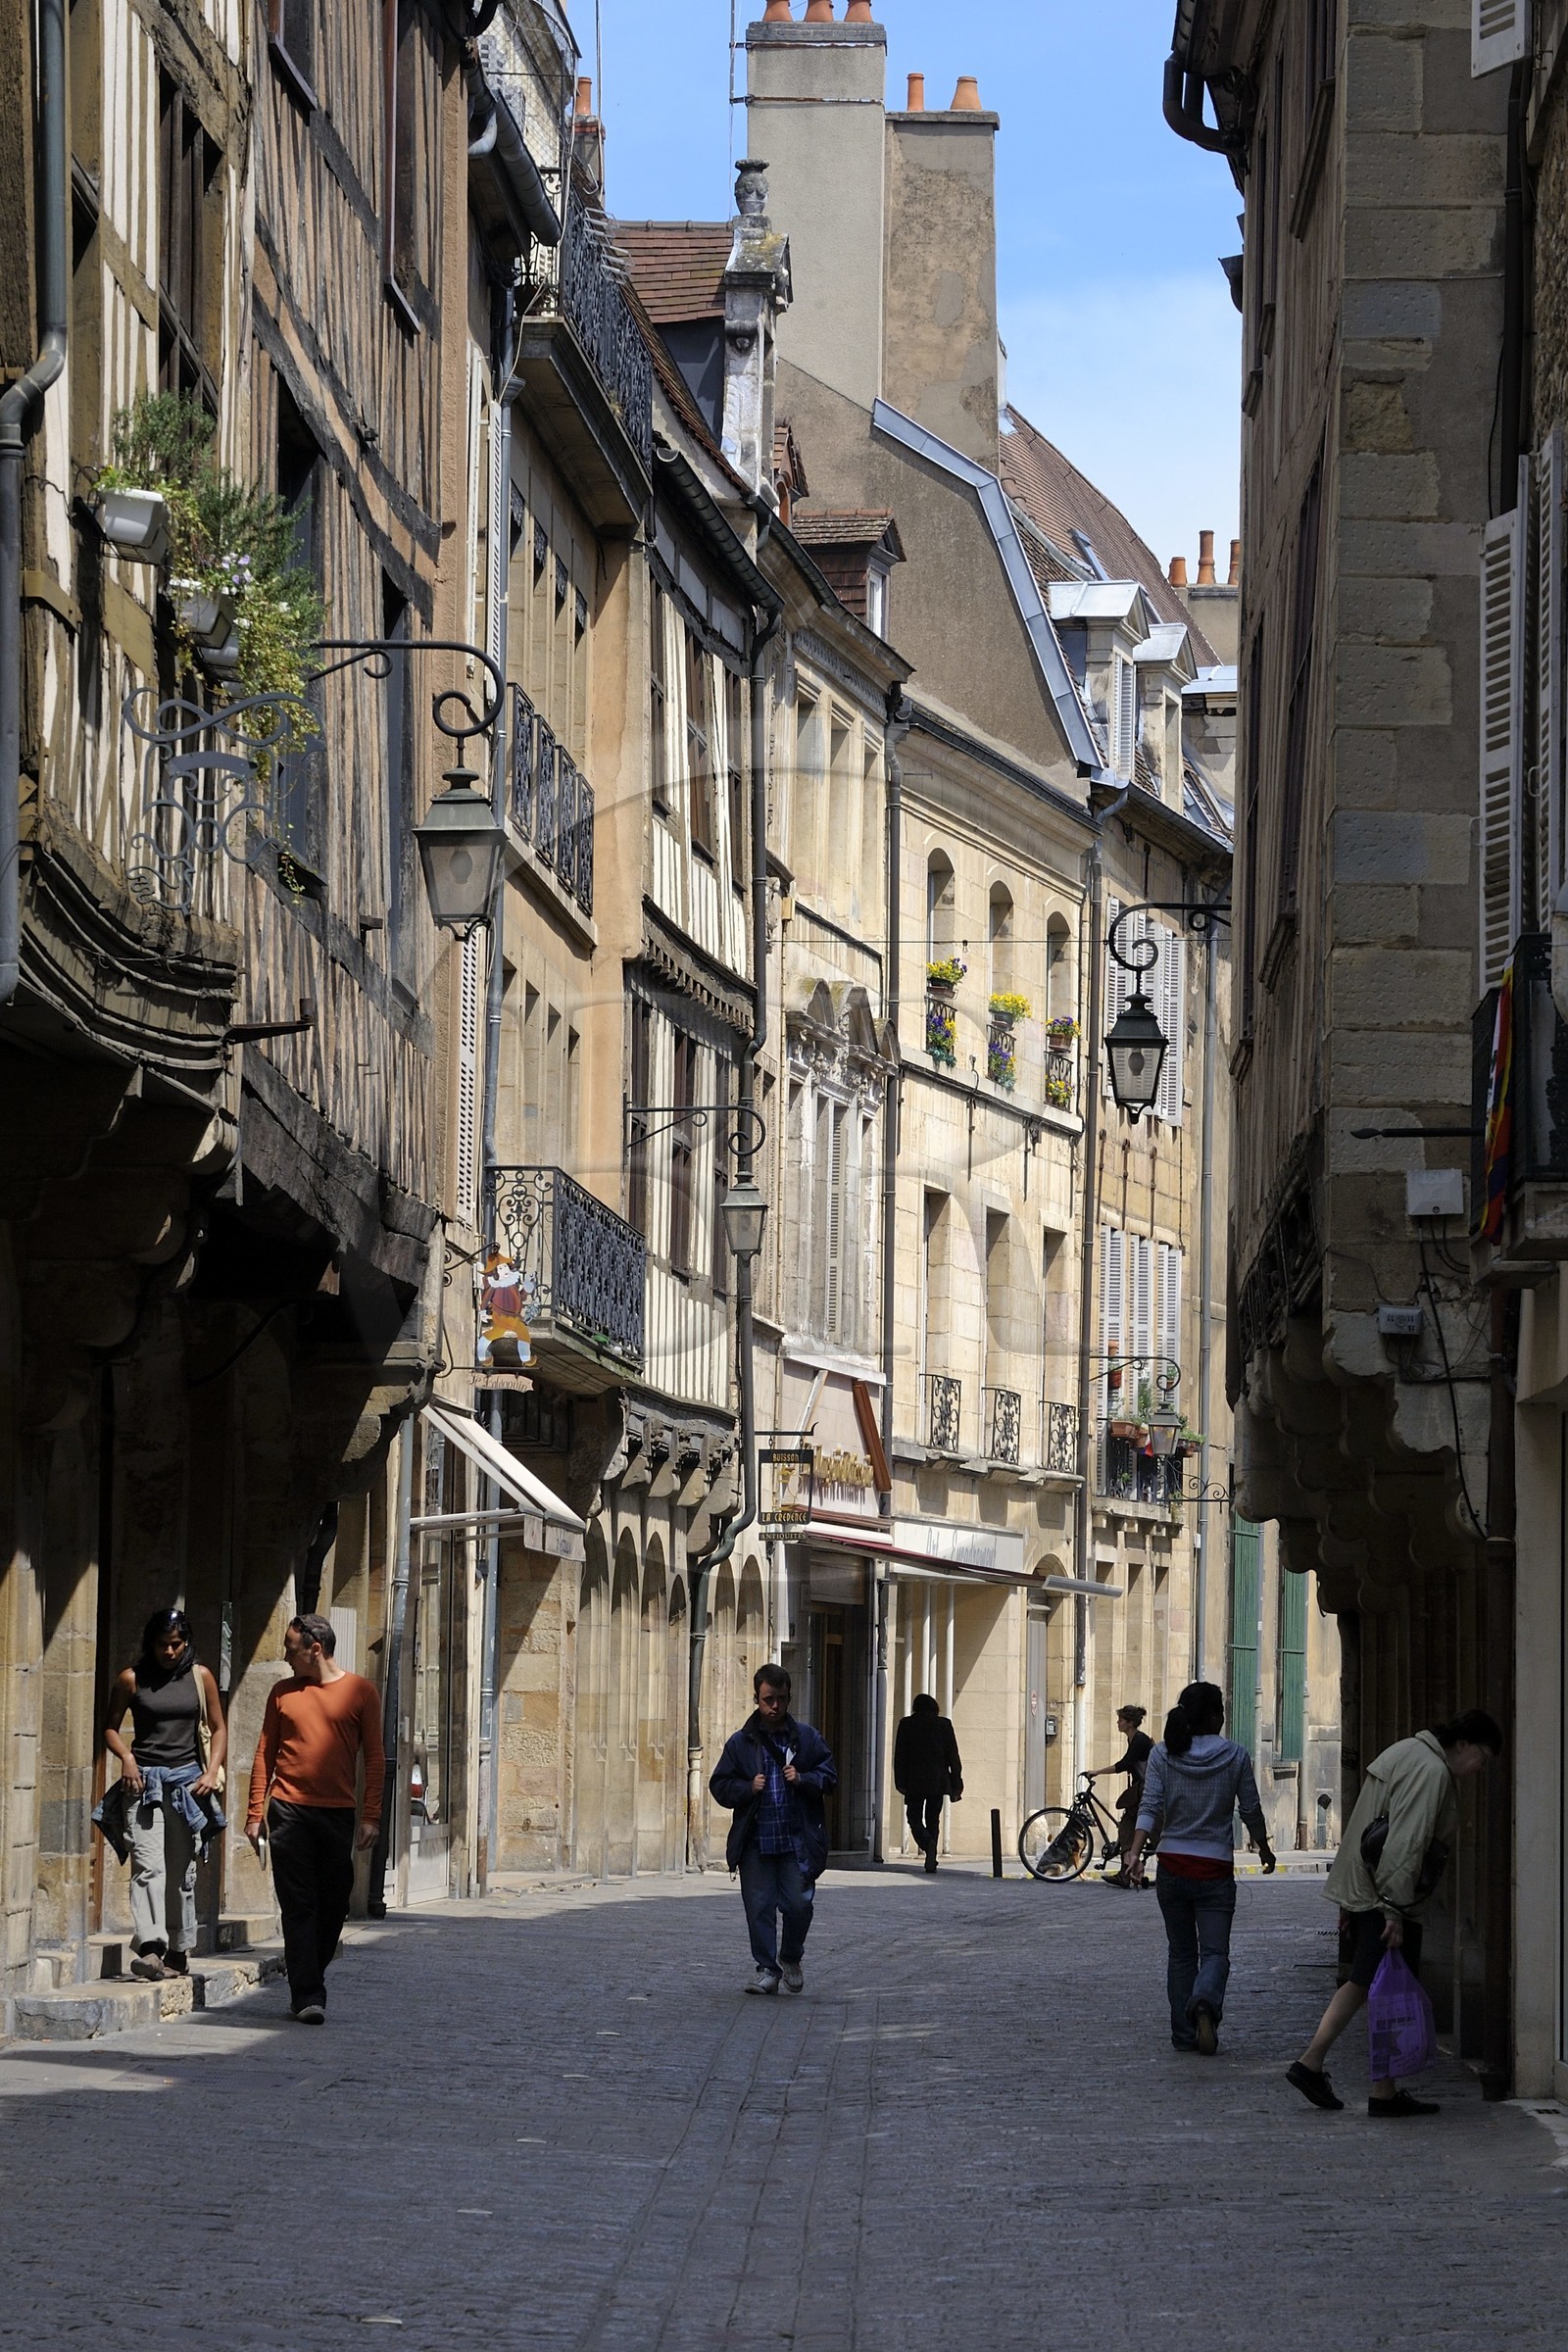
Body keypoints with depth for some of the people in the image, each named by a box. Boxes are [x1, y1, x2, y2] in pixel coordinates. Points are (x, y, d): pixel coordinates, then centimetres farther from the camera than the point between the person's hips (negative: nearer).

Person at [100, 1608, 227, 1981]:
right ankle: (150, 1948, -28)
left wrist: (211, 1772, 0)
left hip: (187, 1782, 2)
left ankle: (179, 1952, 17)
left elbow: (218, 1728, 13)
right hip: (144, 1781, -2)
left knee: (182, 1873, 6)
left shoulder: (200, 1678, 8)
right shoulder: (131, 1680, 3)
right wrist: (126, 1757, -7)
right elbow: (110, 1728, 11)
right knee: (148, 1866, -16)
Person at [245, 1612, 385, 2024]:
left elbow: (374, 1757, 3)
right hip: (289, 1809, 0)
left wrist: (371, 1816, -3)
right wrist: (255, 1812, 4)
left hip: (337, 1813, 0)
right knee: (298, 1906, -5)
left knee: (334, 1904, 5)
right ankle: (307, 1995, -6)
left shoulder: (360, 1692, 3)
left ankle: (309, 1979, 23)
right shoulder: (283, 1693, 8)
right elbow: (265, 1753, 11)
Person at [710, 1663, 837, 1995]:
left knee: (798, 1903, -4)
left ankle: (791, 1959, 21)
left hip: (797, 1840, 0)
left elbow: (829, 1777, 9)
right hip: (755, 1840, 1)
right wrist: (747, 1788, -10)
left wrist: (803, 1780, -10)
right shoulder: (740, 1743, 6)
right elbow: (720, 1785, 8)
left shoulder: (808, 1738, 7)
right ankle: (766, 1968, 11)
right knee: (759, 1907, 0)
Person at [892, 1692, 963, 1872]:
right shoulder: (944, 1725, 4)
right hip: (938, 1781, 2)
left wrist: (900, 1783, 2)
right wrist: (956, 1785, 7)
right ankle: (931, 1861, 6)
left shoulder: (907, 1724, 1)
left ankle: (928, 1844, -27)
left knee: (915, 1819, 3)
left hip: (914, 1783, -2)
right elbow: (953, 1757, 4)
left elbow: (899, 1756, -1)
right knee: (933, 1820, 12)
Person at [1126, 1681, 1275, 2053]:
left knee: (1181, 1953, 14)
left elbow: (1150, 1808, -11)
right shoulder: (1235, 1755, -4)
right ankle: (1205, 2002, -31)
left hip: (1173, 1867, 2)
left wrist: (1135, 1853, -17)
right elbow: (1251, 1810, 3)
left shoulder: (1162, 1755, -1)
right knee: (1215, 1951, 0)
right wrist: (1264, 1848, 20)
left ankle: (1185, 2033, 13)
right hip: (1216, 1868, -2)